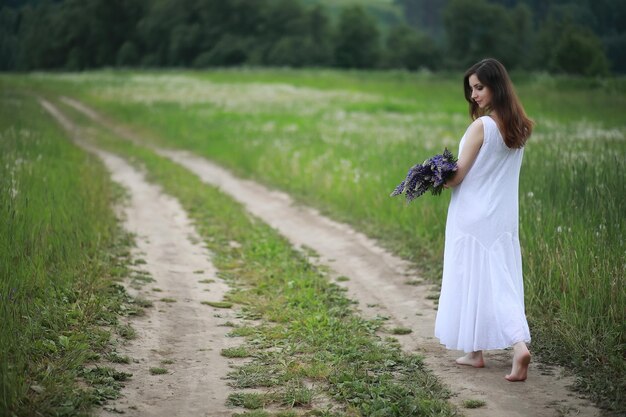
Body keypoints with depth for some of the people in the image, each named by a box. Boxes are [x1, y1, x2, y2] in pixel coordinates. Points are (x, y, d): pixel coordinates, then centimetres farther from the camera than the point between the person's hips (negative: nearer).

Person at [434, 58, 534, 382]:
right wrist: (450, 179, 15)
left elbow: (458, 175, -12)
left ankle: (474, 351, 18)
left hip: (473, 217, -6)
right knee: (501, 281, 8)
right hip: (504, 218, 6)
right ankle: (519, 344, -8)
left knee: (471, 280, 7)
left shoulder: (481, 126, -16)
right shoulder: (519, 128, 6)